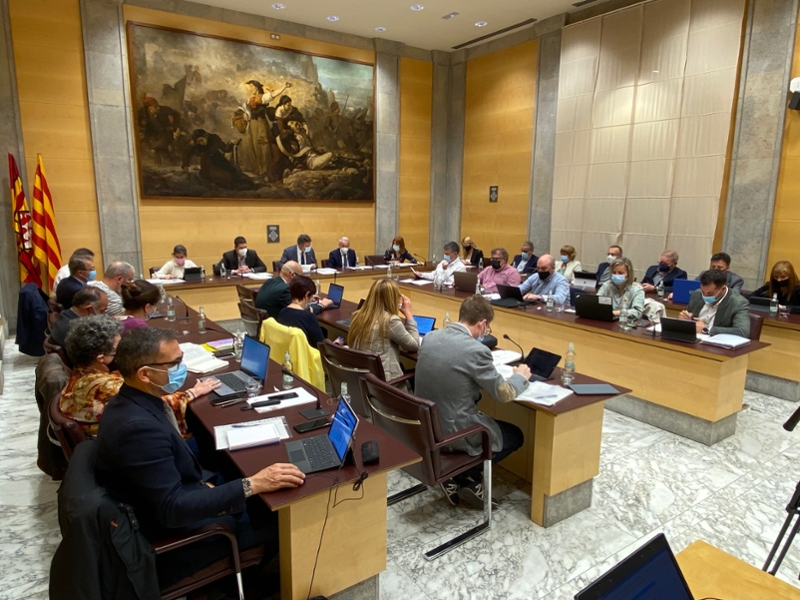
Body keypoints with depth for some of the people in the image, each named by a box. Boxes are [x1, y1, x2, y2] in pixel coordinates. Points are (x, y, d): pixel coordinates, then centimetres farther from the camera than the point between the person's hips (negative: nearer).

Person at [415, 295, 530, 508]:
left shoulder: (431, 337, -1)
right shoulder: (476, 350, -22)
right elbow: (505, 394, -9)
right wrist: (520, 376, 10)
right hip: (453, 431, -7)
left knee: (487, 422, 31)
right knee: (515, 436, 18)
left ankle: (457, 476, 21)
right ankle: (462, 476, 13)